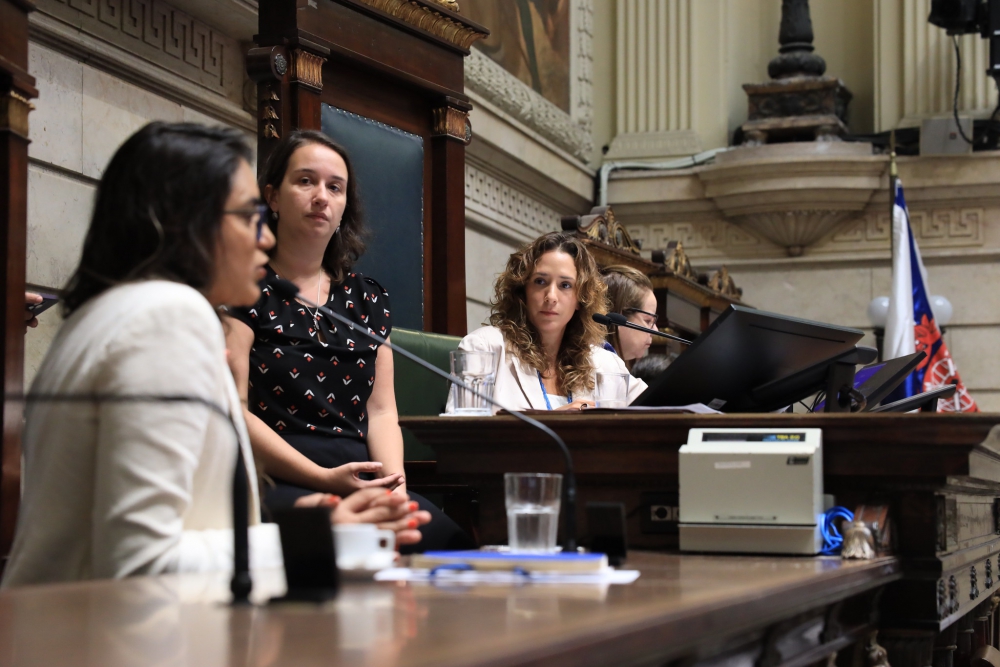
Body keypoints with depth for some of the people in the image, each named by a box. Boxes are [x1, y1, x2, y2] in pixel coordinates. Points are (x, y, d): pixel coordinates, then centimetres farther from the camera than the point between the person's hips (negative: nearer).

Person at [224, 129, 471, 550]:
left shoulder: (367, 298, 21)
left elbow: (381, 409, 17)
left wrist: (393, 481, -5)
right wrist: (323, 479, -17)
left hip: (362, 483, 5)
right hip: (276, 484, -5)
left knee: (453, 540, -27)